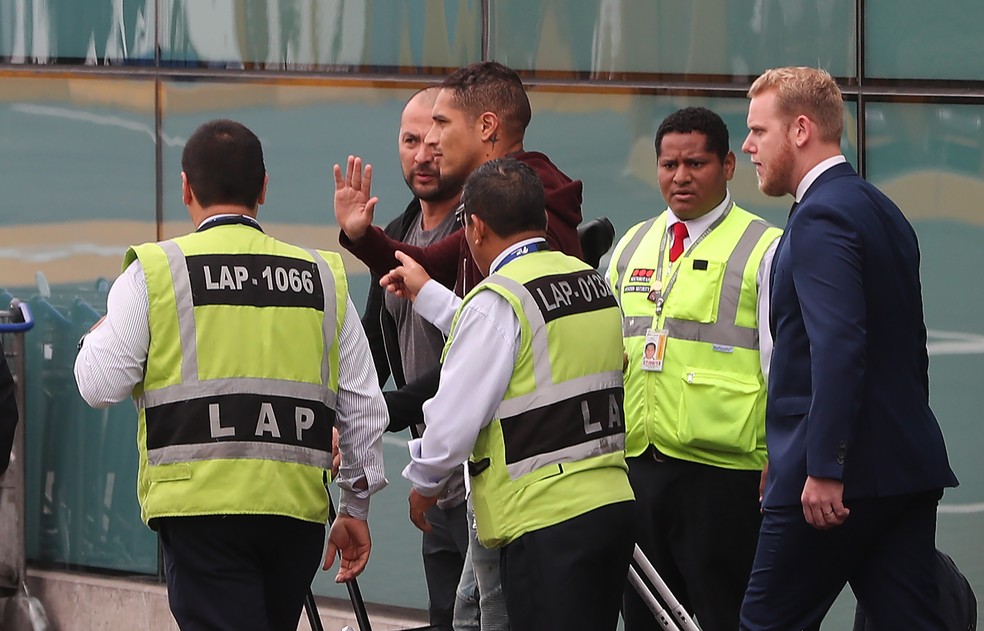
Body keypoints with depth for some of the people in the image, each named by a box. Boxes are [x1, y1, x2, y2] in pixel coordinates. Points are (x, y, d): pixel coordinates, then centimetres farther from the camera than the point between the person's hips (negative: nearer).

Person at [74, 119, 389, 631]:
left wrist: (97, 337, 19)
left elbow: (100, 385, -3)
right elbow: (363, 407, 13)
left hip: (200, 506, -4)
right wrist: (356, 508, 23)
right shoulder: (323, 276, 11)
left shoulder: (153, 270, -1)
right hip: (298, 507, 4)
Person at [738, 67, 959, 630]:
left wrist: (824, 468, -25)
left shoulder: (821, 217, -13)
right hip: (912, 466, 9)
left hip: (843, 477, -9)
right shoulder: (882, 210, 18)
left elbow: (838, 346, -24)